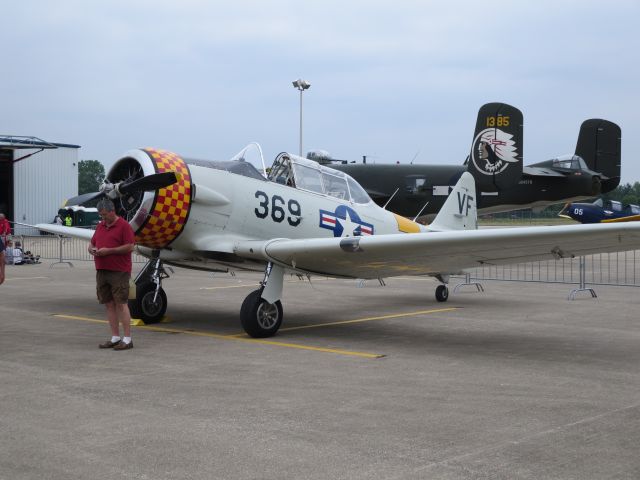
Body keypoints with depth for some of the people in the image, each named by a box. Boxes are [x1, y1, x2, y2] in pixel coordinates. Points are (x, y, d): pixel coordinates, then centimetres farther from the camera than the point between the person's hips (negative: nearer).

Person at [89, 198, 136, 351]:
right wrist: (92, 250, -2)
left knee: (121, 303, -7)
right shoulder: (100, 226, 17)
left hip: (119, 272, -7)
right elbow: (91, 244, 22)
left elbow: (130, 246, -12)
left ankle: (127, 339, -4)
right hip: (102, 271, 7)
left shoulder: (123, 225, -5)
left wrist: (109, 250, -16)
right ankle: (115, 338, 13)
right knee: (109, 304, 7)